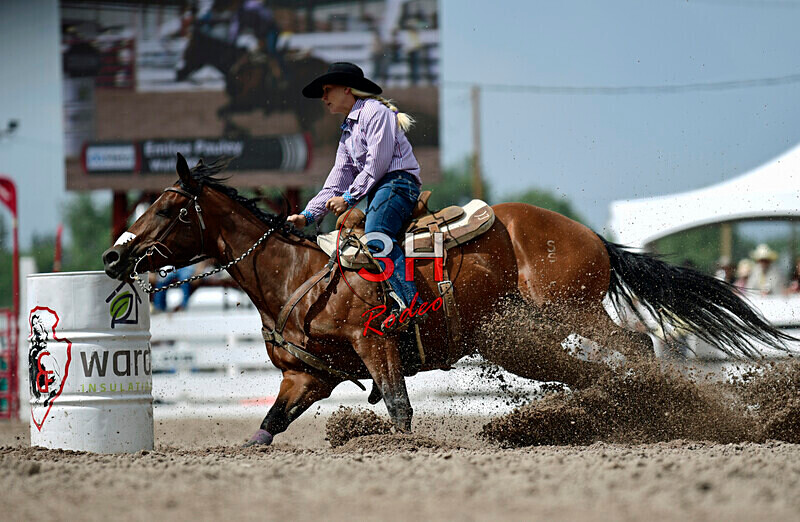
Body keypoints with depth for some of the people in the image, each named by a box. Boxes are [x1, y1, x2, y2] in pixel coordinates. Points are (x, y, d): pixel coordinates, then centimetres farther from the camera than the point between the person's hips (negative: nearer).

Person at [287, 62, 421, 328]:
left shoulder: (374, 112, -3)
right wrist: (308, 215, 12)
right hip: (377, 192, 10)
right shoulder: (348, 132, 26)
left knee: (376, 235, -33)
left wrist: (349, 197, -11)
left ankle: (410, 303, -45)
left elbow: (378, 163, -12)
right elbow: (338, 180, 24)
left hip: (398, 180, -10)